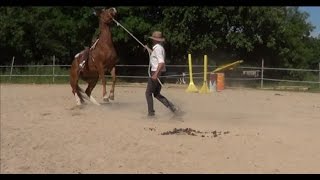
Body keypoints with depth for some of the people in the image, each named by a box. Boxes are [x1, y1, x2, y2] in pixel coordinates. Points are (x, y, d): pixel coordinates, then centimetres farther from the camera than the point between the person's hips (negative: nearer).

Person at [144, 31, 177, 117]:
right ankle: (170, 105, -1)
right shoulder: (160, 48, 15)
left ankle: (151, 112, 4)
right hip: (160, 73, 10)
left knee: (148, 93, 2)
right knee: (157, 94, 14)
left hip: (156, 73, -10)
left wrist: (156, 74, -32)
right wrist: (148, 49, 43)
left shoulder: (157, 48, -16)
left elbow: (161, 62, -27)